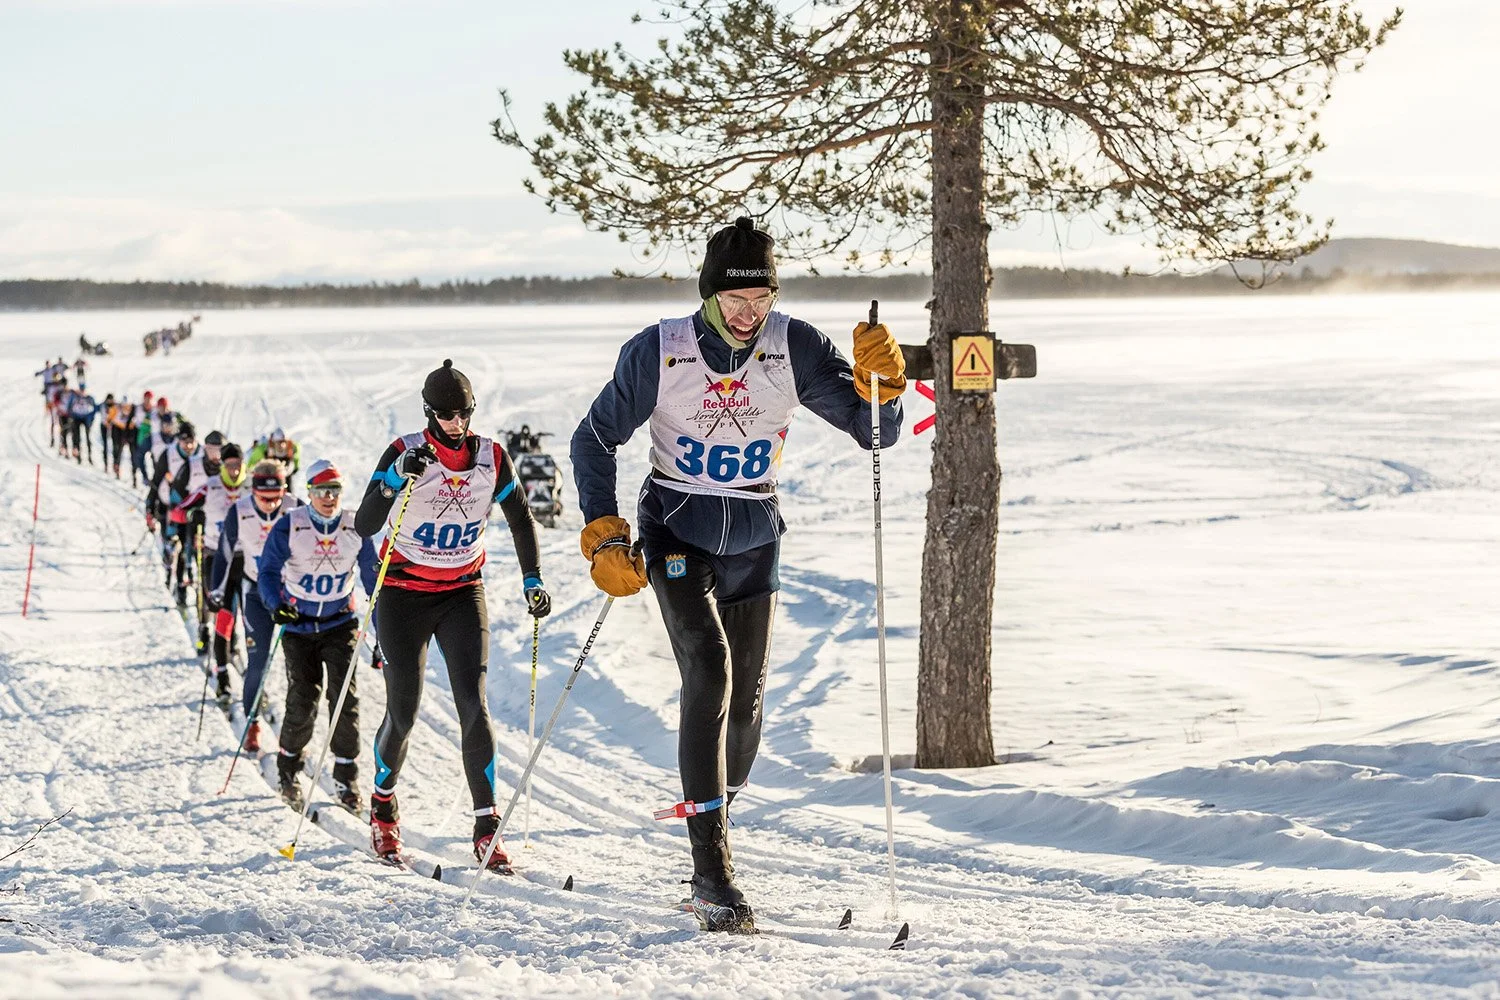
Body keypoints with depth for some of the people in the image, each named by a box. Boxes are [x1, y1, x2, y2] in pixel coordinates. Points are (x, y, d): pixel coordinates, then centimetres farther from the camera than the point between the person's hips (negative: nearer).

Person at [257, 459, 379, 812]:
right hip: (298, 625, -1)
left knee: (344, 695, -11)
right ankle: (287, 768, 17)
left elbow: (373, 580, 5)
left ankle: (346, 777, 0)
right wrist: (277, 605, -27)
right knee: (303, 700, -7)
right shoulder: (288, 528, -9)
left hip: (340, 624, 1)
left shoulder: (356, 529, -3)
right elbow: (268, 572, -7)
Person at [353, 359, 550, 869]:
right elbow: (364, 526, -20)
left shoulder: (492, 458, -4)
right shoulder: (405, 454, -13)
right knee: (403, 711, -1)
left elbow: (521, 520, 10)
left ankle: (487, 826, -10)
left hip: (463, 594, 2)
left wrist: (532, 579, 2)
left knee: (473, 705, -12)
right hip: (404, 593, -2)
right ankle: (383, 804, 27)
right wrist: (398, 479, -34)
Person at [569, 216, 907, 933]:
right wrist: (604, 536, -9)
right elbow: (594, 440, -2)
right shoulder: (657, 353, -13)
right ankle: (712, 870, -25)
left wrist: (880, 382, -30)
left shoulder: (795, 348, -10)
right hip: (677, 530, -3)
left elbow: (871, 432, -10)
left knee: (745, 697, 6)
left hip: (754, 537, 3)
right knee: (709, 671, -21)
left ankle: (712, 813, 34)